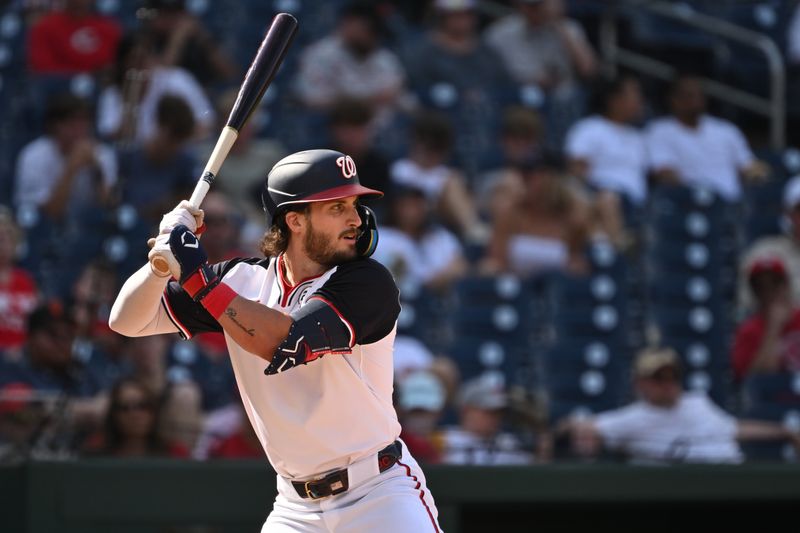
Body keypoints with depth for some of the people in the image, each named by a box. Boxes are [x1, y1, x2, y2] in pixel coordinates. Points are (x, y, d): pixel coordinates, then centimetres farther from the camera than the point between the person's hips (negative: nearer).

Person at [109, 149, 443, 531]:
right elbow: (128, 321, 2)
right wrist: (165, 259, -17)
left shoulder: (368, 283, -13)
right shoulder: (242, 280, 2)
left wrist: (197, 274, -25)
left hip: (381, 496, -4)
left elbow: (285, 343, -27)